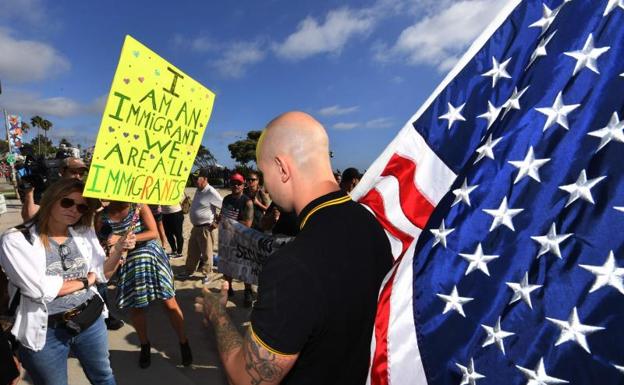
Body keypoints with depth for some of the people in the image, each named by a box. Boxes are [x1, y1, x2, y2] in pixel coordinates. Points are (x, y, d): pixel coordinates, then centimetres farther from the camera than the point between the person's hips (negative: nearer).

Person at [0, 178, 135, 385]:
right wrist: (86, 280, -10)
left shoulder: (84, 233, -1)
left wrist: (118, 249, -16)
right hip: (45, 331, -4)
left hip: (91, 320, 4)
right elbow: (39, 289, -22)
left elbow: (102, 274, 1)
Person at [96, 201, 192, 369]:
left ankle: (184, 343, 16)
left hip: (151, 255, -2)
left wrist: (122, 238, -23)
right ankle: (145, 345, 35)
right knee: (135, 307, 11)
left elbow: (153, 233, -16)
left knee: (170, 303, 0)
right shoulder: (102, 215, -4)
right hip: (129, 262, 3)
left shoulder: (139, 206, -10)